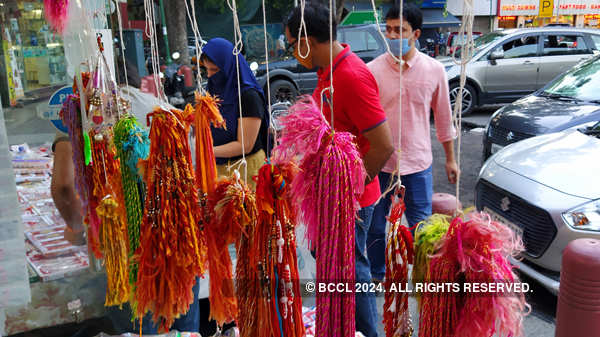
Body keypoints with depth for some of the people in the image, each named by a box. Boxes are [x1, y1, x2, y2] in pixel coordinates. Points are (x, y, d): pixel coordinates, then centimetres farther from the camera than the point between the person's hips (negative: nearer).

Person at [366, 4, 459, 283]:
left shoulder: (434, 70, -3)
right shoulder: (372, 70, -7)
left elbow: (443, 117, 7)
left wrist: (450, 159, 11)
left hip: (418, 163, 0)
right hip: (379, 163, 0)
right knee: (375, 226, 13)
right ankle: (376, 275, 36)